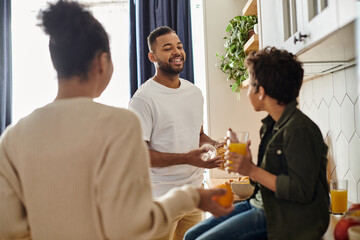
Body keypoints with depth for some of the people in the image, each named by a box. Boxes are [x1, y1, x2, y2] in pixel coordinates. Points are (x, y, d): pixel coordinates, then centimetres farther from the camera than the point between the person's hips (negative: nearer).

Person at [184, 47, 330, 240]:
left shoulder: (298, 129, -20)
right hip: (262, 204, 9)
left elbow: (302, 191, -23)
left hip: (283, 219, -9)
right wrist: (243, 163, -2)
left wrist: (252, 171, -21)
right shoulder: (271, 124, 8)